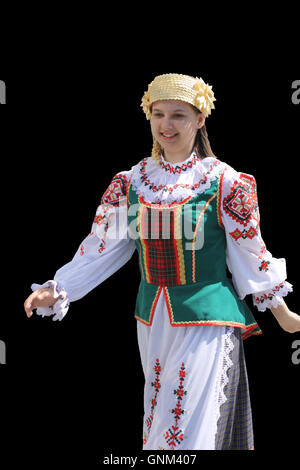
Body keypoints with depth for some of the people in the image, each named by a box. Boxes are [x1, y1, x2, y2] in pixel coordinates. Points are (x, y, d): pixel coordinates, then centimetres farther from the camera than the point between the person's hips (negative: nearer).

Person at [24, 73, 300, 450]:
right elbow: (101, 247, 6)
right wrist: (55, 290, -3)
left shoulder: (225, 183, -6)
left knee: (191, 429, -4)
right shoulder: (131, 183, 5)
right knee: (157, 423, 14)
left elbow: (250, 253, 0)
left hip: (206, 321, -4)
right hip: (152, 321, 4)